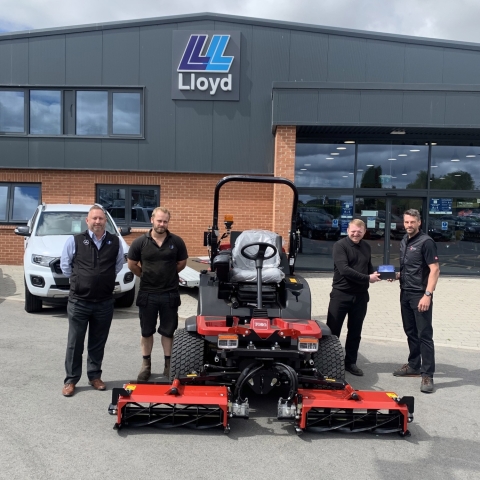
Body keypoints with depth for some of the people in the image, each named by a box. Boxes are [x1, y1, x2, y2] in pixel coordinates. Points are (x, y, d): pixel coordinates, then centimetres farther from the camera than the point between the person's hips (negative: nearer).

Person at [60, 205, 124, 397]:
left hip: (105, 302, 2)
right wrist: (79, 280, 8)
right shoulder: (74, 240, -5)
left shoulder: (115, 242, 1)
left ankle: (95, 376, 26)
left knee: (98, 342, 13)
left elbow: (119, 265, 15)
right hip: (79, 301, -2)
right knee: (75, 343, 6)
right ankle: (71, 380, 16)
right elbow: (65, 266, 5)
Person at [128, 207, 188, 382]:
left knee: (168, 331, 10)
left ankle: (168, 364, 23)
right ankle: (146, 365, 25)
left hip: (170, 294, 0)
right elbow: (132, 265, 5)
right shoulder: (140, 242, -6)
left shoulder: (177, 242, -4)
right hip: (147, 294, 0)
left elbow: (182, 263, 9)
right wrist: (146, 276, 10)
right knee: (147, 331, 11)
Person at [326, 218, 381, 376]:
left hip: (360, 296, 6)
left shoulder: (366, 247, 11)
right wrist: (367, 278, -19)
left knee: (355, 332, 13)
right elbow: (344, 269, -21)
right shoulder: (340, 245, -10)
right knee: (332, 330, 1)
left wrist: (374, 274, -1)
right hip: (341, 294, -5)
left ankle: (350, 362, 24)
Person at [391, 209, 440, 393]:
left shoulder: (426, 242, -12)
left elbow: (435, 270, -16)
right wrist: (397, 275, 3)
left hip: (420, 295, -8)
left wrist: (427, 295, -23)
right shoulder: (404, 241, 13)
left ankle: (427, 375, 1)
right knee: (410, 332, 16)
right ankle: (414, 366, 29)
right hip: (405, 293, 8)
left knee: (424, 335, -4)